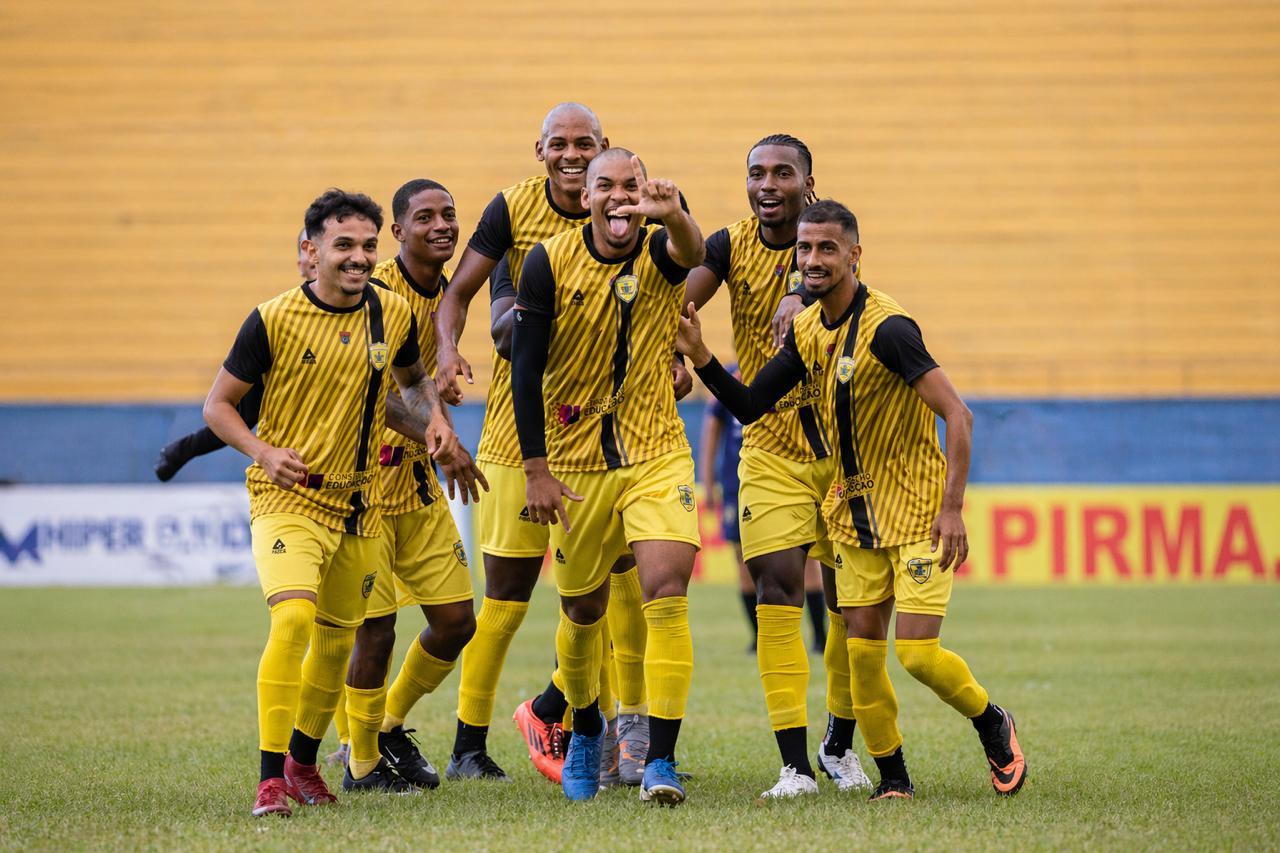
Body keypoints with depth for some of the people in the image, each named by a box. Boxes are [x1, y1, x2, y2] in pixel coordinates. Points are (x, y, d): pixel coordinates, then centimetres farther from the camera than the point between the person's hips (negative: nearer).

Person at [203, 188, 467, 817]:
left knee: (337, 639, 15)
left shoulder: (392, 314, 2)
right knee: (293, 618, -25)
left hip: (357, 504, 5)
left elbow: (413, 380, 22)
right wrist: (264, 452, -20)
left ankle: (303, 760, 37)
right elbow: (218, 404, -3)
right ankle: (270, 778, -22)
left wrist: (436, 417, 0)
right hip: (286, 499, -5)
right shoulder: (274, 320, -11)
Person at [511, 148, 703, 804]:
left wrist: (674, 215, -57)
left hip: (657, 456, -1)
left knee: (667, 593, -18)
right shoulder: (550, 262, -7)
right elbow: (525, 367, -4)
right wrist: (536, 468, -9)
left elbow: (694, 252, -33)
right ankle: (585, 731, 40)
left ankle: (661, 761, -17)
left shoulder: (660, 252, -7)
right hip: (575, 463, 1)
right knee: (582, 610, 12)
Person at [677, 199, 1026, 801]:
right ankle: (892, 774, 14)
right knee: (862, 649, 1)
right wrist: (700, 358, -7)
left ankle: (992, 724, 15)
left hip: (917, 505, -6)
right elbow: (750, 405, 9)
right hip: (855, 509, 7)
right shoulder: (805, 330, 3)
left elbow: (958, 415, -22)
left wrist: (952, 508, -26)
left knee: (916, 651, -12)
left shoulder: (887, 328, -21)